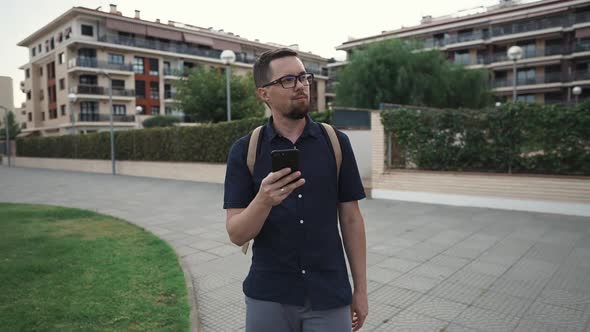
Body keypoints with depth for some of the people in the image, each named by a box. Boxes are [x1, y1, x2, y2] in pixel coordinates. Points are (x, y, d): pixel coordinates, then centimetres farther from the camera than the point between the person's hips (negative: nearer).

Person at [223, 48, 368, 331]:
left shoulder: (336, 142, -3)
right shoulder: (244, 150, -6)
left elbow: (351, 219, 1)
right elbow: (236, 234, -9)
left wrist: (360, 289, 2)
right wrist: (263, 200, -28)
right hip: (268, 297, 0)